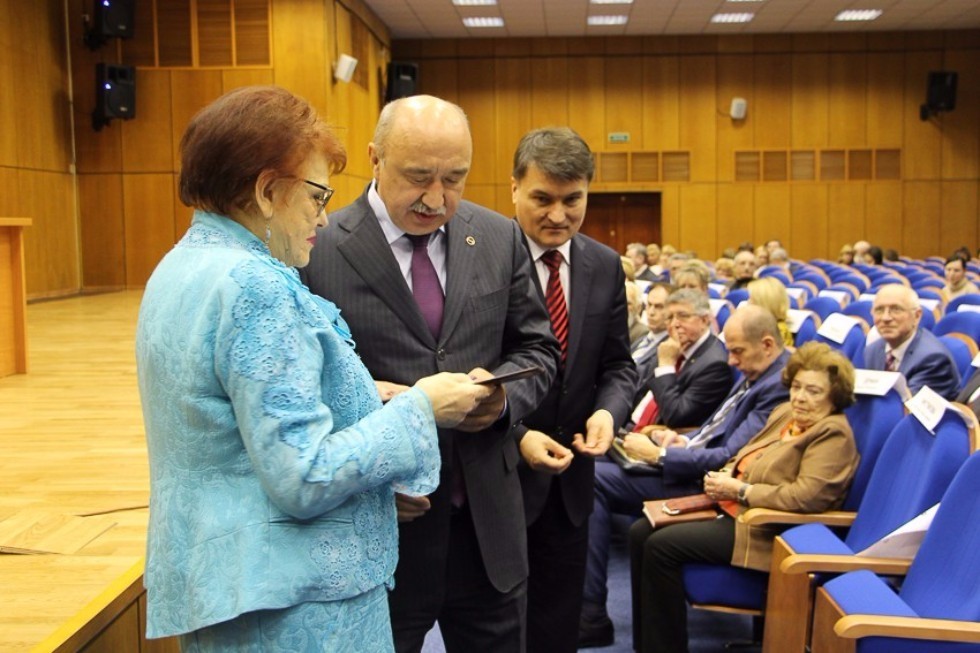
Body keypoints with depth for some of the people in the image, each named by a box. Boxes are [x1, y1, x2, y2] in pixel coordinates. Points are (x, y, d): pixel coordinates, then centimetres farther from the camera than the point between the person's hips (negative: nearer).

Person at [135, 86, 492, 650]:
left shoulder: (183, 266, 8)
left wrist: (377, 397, 13)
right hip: (294, 604, -9)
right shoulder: (254, 287, -22)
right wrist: (418, 408, -14)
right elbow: (303, 478, -24)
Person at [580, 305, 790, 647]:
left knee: (591, 479, -19)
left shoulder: (778, 387, -19)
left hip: (705, 484, -10)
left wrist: (658, 455, -19)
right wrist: (684, 441, 2)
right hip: (693, 463, 10)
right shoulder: (755, 373, 12)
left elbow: (728, 458, -23)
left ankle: (590, 615, -12)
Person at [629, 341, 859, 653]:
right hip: (731, 510, 10)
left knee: (661, 546, -21)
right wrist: (723, 477, -1)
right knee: (641, 532, 0)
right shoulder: (785, 412, 12)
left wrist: (739, 490, -18)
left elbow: (807, 496, -26)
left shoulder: (833, 434, -14)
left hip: (764, 531, -10)